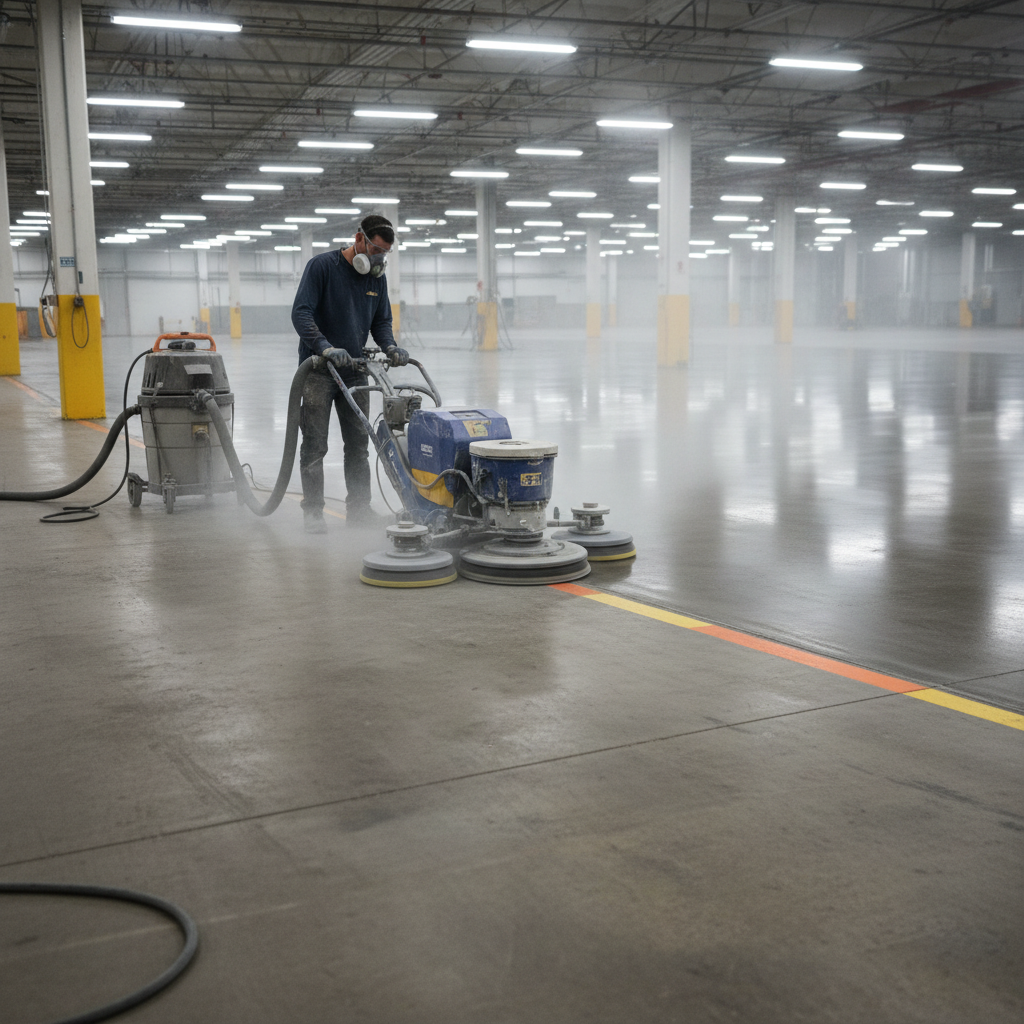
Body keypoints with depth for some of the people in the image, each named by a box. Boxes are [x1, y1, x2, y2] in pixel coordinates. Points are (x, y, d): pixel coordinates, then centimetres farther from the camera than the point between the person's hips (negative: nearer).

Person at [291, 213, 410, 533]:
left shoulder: (377, 277, 6)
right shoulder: (322, 266, -12)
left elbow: (382, 321, 13)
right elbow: (300, 313, -20)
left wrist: (390, 347, -8)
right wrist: (327, 348, -32)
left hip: (355, 369, 6)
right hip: (318, 371, -6)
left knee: (358, 444, 9)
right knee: (315, 445, -4)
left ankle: (359, 507, 17)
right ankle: (313, 511, 3)